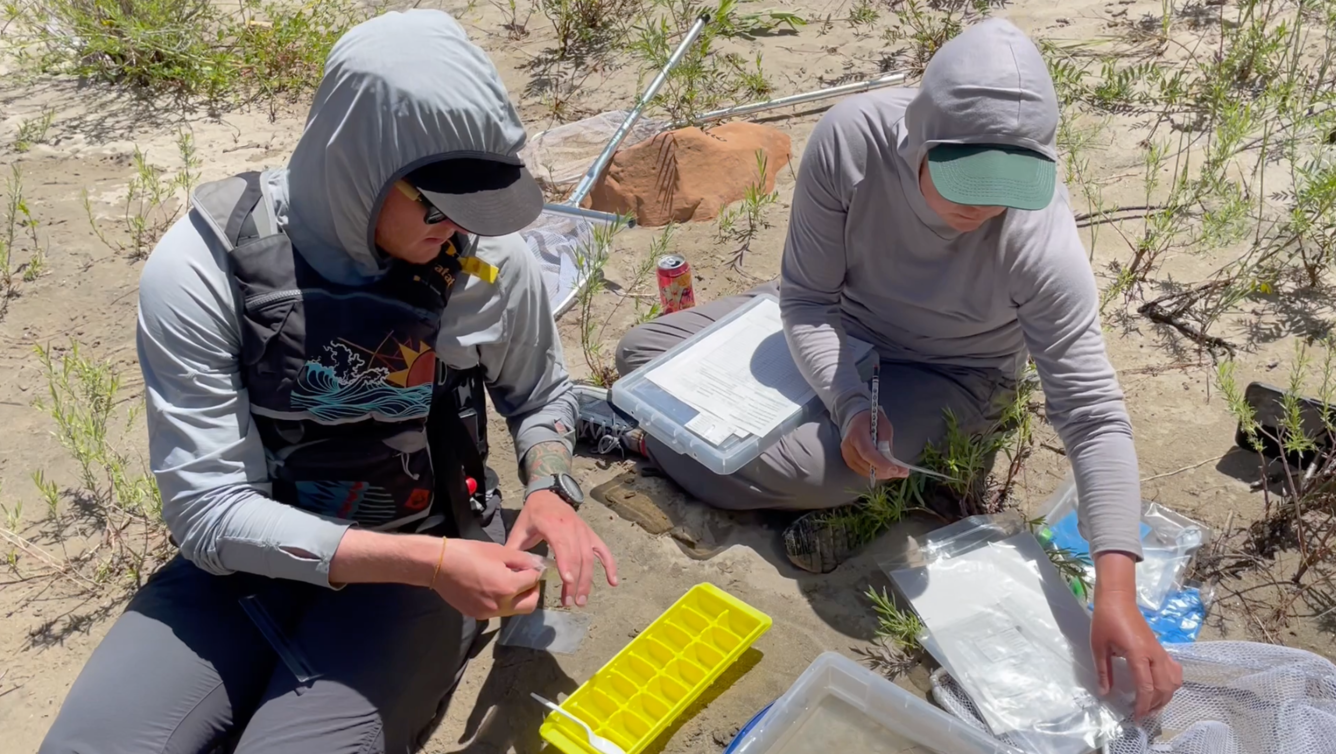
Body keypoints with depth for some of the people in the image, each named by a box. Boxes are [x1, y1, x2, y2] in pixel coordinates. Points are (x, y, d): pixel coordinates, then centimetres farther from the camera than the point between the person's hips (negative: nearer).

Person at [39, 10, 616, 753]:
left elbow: (542, 393, 7)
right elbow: (209, 509, -20)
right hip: (247, 559, 1)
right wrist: (425, 562, -30)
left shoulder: (491, 260, -14)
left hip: (422, 560, 0)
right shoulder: (203, 266, -19)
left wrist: (551, 487, -16)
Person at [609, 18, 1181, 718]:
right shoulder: (851, 136, -30)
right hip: (838, 327, 3)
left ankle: (647, 436, -3)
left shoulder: (1043, 242, -34)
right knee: (640, 353, 1)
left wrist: (1116, 591, -38)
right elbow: (806, 297, -17)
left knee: (817, 471, -31)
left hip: (946, 373, -2)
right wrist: (849, 402, -33)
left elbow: (1095, 418, -29)